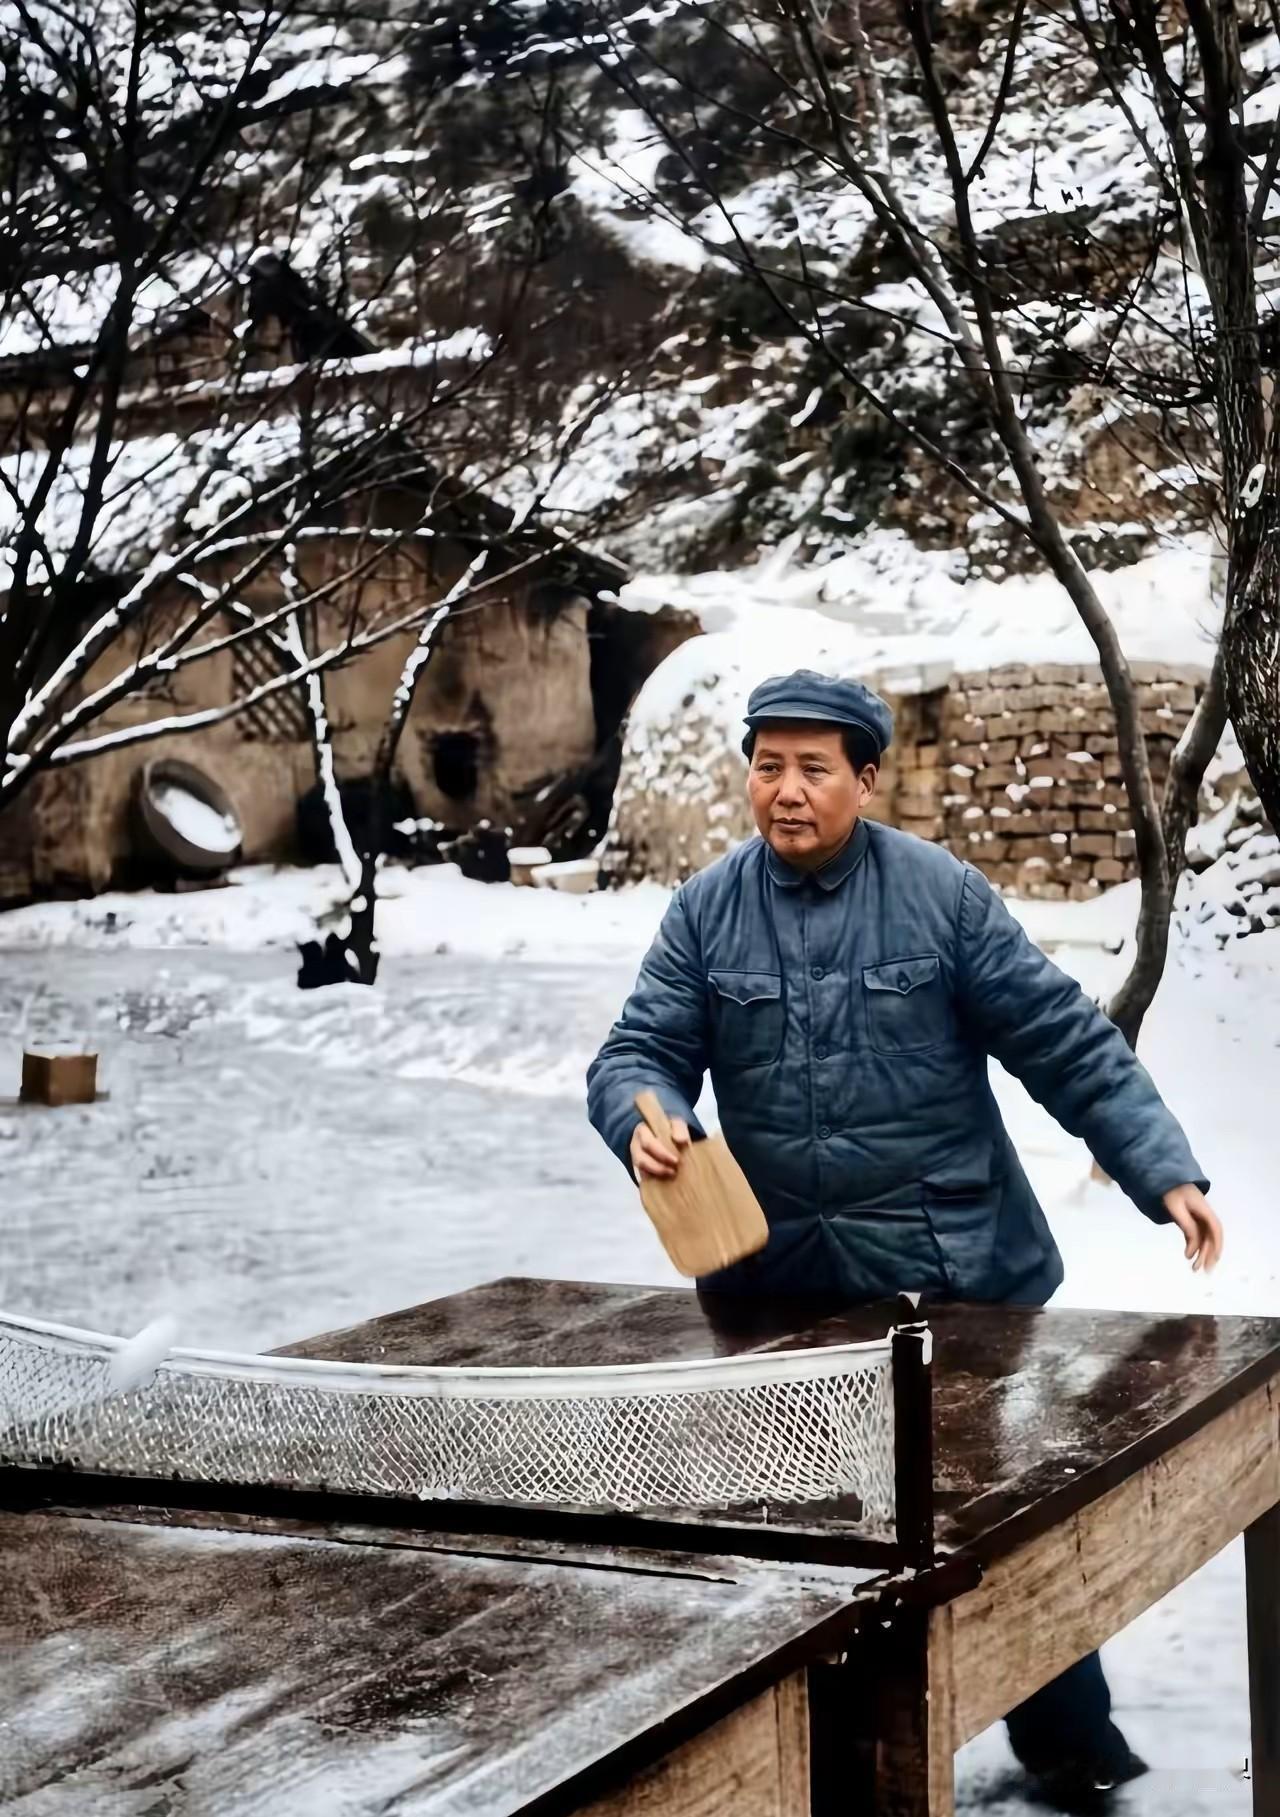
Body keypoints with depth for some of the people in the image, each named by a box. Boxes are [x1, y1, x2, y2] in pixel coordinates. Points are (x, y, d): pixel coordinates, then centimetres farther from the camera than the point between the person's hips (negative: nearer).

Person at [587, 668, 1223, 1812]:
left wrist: (1166, 1172, -11)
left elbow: (1069, 1045, -4)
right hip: (781, 1288, 3)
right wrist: (647, 1119, -22)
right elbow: (640, 1053, 1)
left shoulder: (943, 894, -5)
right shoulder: (705, 912, 4)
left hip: (952, 1276, -2)